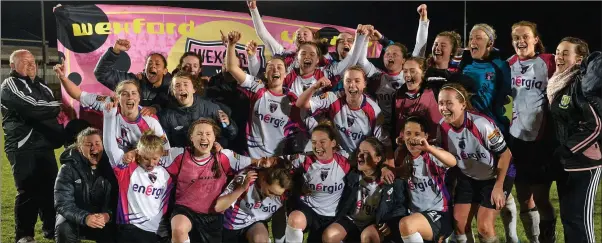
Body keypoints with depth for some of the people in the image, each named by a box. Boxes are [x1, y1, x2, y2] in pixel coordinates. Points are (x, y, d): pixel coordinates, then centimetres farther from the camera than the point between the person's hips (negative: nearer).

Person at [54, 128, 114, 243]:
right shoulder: (68, 169, -11)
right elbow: (63, 203, -20)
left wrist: (107, 214, -32)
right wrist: (84, 217, -38)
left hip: (102, 219, 1)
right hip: (75, 219, -1)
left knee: (114, 233, -27)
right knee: (64, 230, -33)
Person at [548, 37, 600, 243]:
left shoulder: (582, 83, -15)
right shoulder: (558, 84, 11)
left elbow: (595, 124, -20)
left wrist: (566, 149, -16)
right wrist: (557, 151, 11)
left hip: (584, 161, -8)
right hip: (565, 162, 8)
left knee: (579, 217, -6)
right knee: (567, 214, 13)